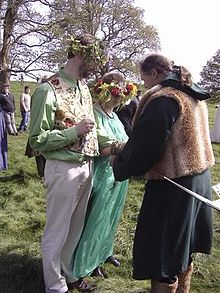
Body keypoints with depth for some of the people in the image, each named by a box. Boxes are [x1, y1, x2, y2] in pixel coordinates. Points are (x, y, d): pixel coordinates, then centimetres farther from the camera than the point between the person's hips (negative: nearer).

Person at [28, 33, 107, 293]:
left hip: (86, 166, 8)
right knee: (57, 232, 9)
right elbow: (37, 140, -15)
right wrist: (75, 131, -19)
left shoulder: (83, 86, 8)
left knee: (75, 228, 20)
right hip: (64, 169, -8)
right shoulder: (48, 90, -16)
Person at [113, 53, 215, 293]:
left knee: (161, 253, 4)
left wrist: (119, 167, -1)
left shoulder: (163, 99, -17)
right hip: (199, 178, 9)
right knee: (182, 250, 22)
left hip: (173, 185, -9)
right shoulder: (195, 96, 11)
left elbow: (143, 146, -19)